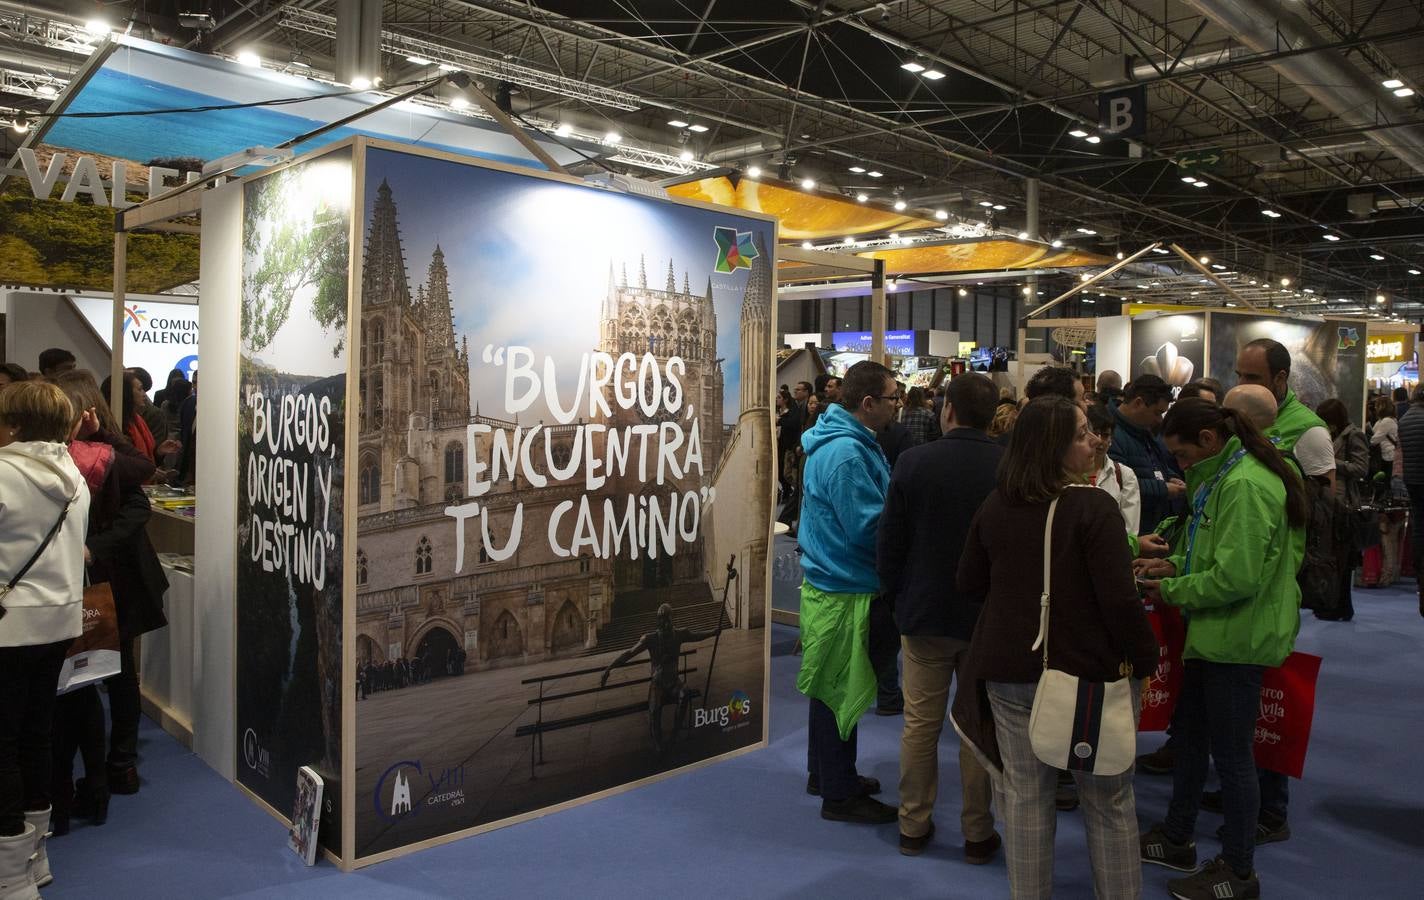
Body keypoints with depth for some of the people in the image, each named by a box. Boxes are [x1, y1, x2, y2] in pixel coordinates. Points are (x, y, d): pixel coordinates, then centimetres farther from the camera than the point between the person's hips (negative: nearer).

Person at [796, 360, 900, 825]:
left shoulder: (844, 442, 10)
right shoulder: (846, 453, -23)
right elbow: (869, 527, -24)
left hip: (831, 582, 10)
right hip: (846, 590, -10)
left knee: (834, 687, 21)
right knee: (842, 690, 2)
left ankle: (826, 773, 36)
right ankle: (839, 794, 16)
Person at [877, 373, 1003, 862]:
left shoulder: (913, 461, -11)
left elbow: (889, 542, -6)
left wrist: (896, 597, 9)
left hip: (925, 613, 0)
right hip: (990, 616, 1)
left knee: (920, 724, 11)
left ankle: (913, 826, 22)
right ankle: (978, 832, 21)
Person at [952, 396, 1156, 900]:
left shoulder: (995, 507, 0)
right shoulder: (1093, 506, -16)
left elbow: (968, 583, 11)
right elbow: (1119, 597, -19)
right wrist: (1143, 658, -5)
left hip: (1009, 668, 4)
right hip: (1088, 669, -4)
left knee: (1024, 798, 13)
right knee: (1109, 802, 13)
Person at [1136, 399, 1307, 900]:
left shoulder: (1245, 486, -23)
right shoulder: (1223, 478, 11)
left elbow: (1236, 577, -27)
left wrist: (1171, 591, -15)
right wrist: (1175, 565, 6)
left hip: (1239, 638, -11)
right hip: (1216, 634, 11)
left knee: (1231, 752, 3)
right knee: (1190, 733, 20)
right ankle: (1176, 840, 36)